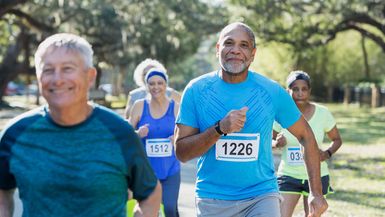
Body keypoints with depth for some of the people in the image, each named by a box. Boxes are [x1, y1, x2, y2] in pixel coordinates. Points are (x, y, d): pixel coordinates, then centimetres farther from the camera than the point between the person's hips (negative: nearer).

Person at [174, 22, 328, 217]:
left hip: (261, 195, -1)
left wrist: (316, 193, 1)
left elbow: (305, 135, 7)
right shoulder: (197, 90, -5)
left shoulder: (272, 92, -4)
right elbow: (181, 152, -7)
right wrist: (220, 128, -23)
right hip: (212, 199, 1)